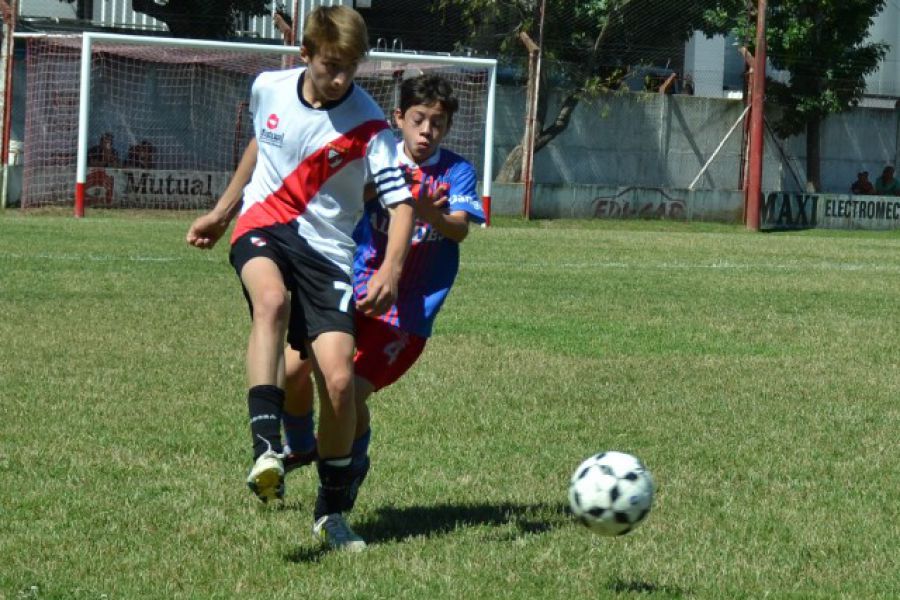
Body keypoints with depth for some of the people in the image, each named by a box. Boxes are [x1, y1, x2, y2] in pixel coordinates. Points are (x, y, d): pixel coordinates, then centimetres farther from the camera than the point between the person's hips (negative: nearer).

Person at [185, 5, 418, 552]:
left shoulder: (367, 124, -11)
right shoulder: (268, 89, 0)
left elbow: (400, 200, -17)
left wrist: (391, 269, -34)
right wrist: (222, 211, 29)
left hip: (327, 252, -1)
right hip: (263, 227, 1)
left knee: (339, 380, -13)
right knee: (272, 299, -37)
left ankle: (333, 511, 9)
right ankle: (267, 449, -45)